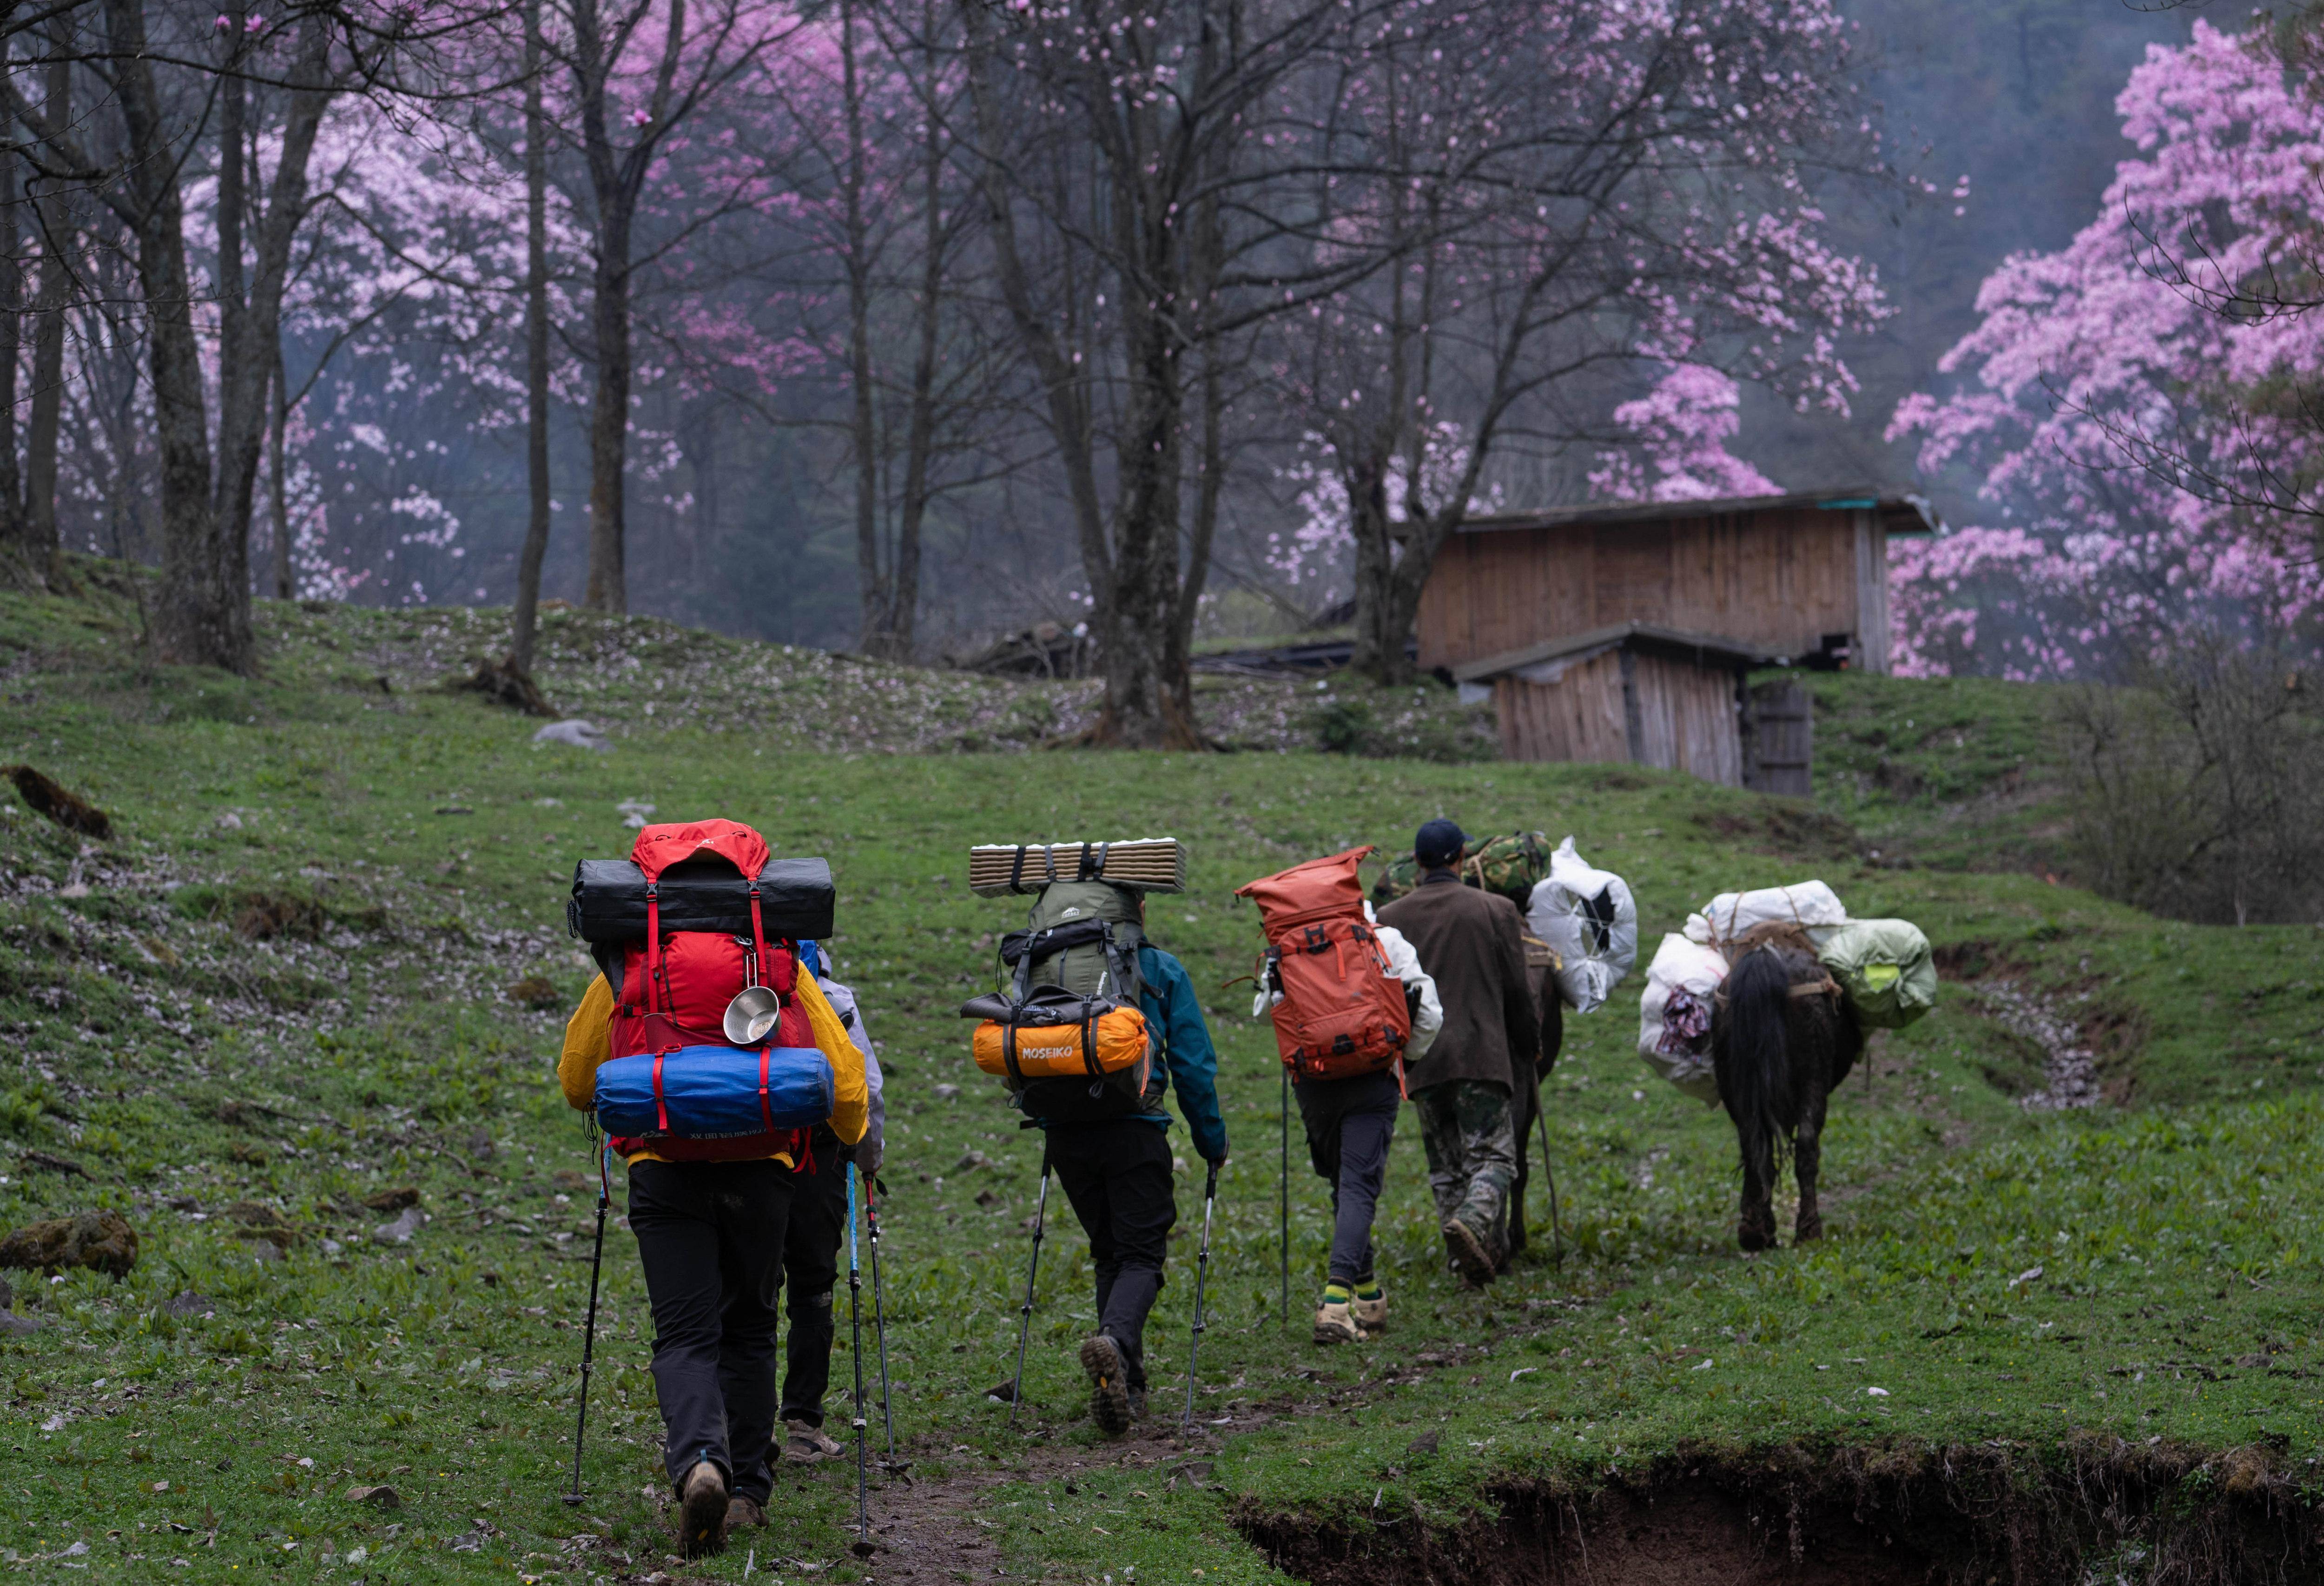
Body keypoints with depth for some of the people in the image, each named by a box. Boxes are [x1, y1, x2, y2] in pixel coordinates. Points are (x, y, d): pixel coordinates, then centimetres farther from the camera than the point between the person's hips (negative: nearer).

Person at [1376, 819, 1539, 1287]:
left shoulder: (1390, 919, 7)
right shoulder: (1496, 911, 2)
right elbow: (1517, 991, 4)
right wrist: (1529, 1045, 20)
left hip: (1422, 1060, 3)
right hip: (1482, 1054, -3)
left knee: (1446, 1169, 11)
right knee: (1491, 1157, -3)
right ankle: (1474, 1224, -31)